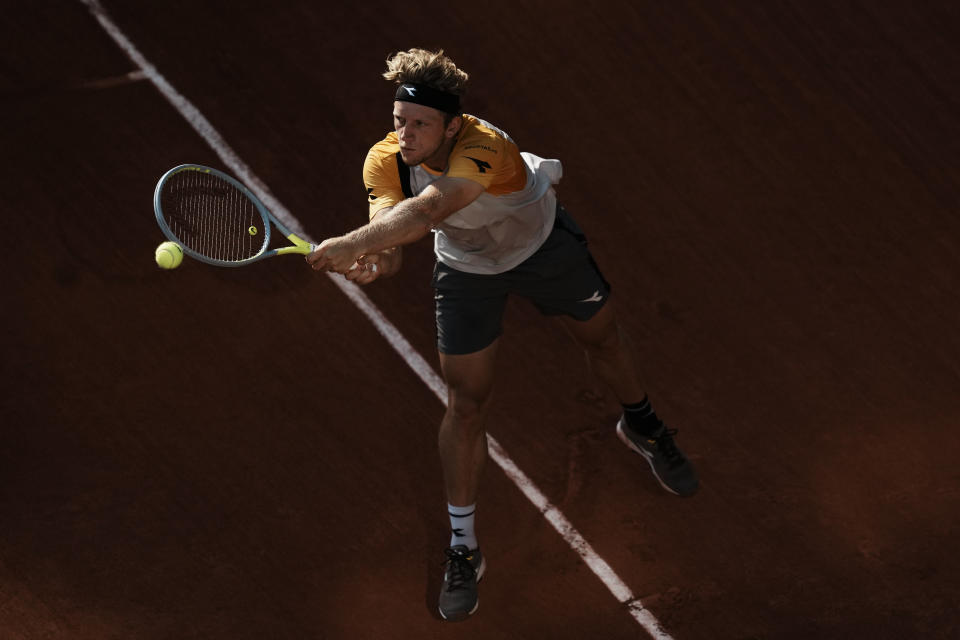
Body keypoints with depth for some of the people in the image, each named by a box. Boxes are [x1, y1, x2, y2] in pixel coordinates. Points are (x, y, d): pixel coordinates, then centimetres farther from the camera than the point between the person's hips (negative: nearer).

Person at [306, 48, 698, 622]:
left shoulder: (485, 149, -46)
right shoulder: (386, 161, -29)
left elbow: (425, 212, -61)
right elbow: (389, 236, -39)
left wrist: (351, 244, -71)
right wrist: (375, 261, -63)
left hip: (544, 243, -2)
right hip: (467, 269, 2)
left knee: (602, 338, 21)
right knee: (467, 402, 2)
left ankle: (643, 427, 55)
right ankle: (463, 549, 14)